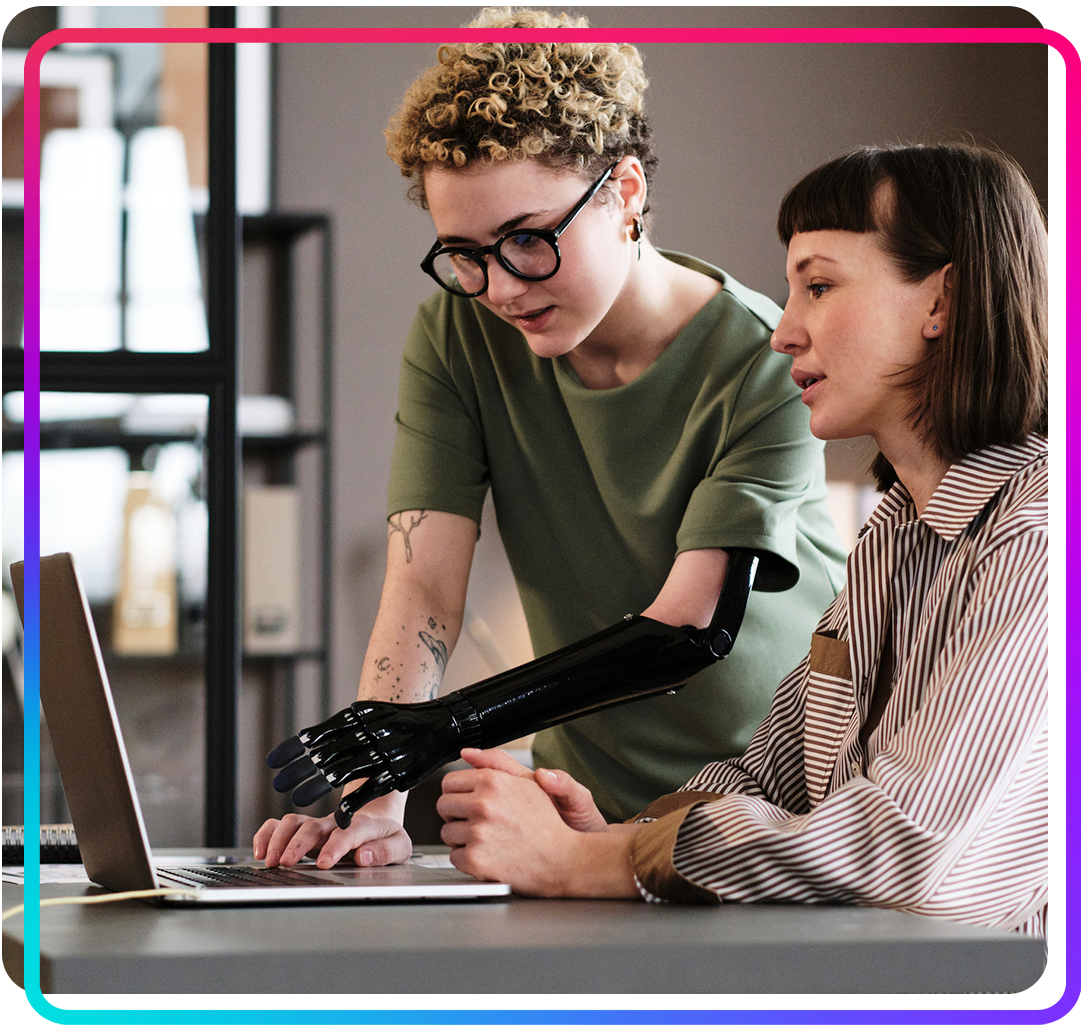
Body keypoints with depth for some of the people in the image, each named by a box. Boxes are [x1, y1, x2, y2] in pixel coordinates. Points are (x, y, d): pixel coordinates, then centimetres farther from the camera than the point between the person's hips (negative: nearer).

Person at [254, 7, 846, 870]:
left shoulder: (766, 367, -17)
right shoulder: (457, 336, -4)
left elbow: (678, 630, -24)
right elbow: (424, 589, -12)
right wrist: (375, 805, -29)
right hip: (589, 799, 4)